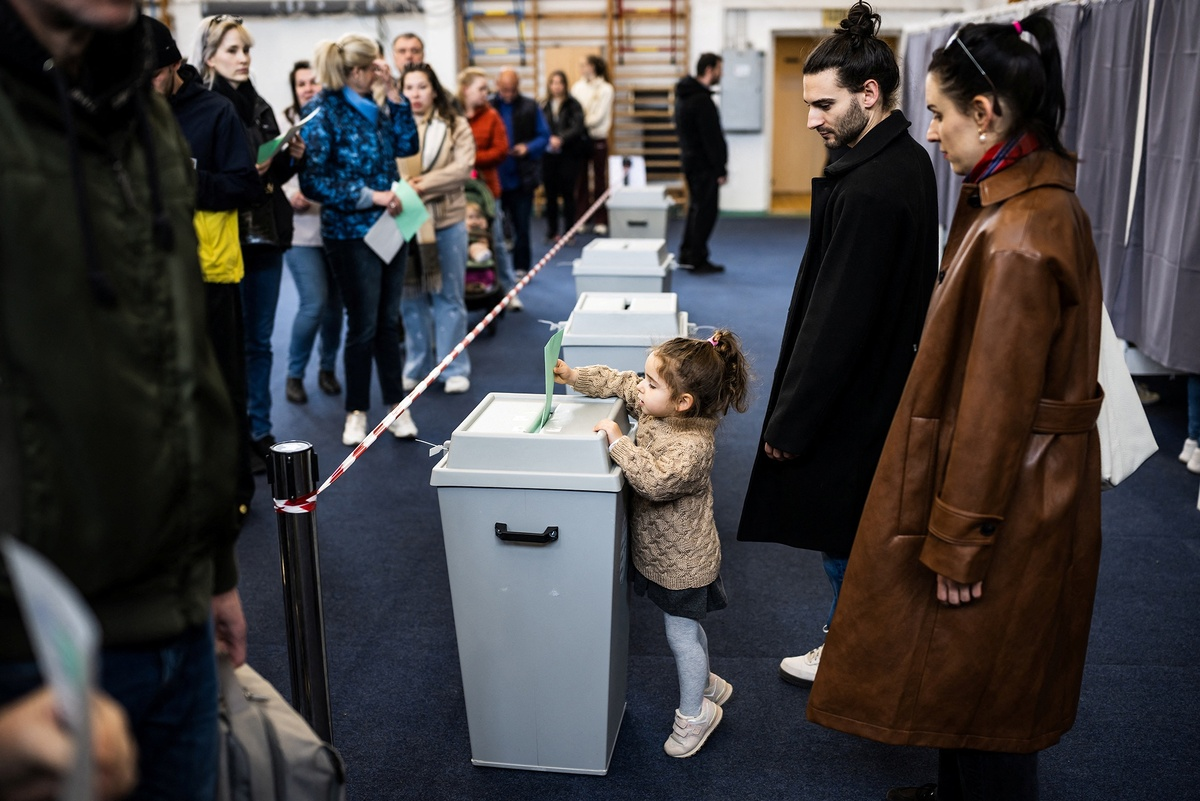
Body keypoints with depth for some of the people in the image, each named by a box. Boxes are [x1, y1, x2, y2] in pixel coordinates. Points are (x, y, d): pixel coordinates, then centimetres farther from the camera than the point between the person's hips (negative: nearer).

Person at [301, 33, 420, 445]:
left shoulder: (375, 106, 9)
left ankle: (397, 405, 20)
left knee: (389, 321, 11)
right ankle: (357, 412, 17)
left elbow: (407, 145, 4)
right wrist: (369, 196, -18)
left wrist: (393, 95, 0)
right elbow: (313, 181, -14)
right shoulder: (324, 113, -11)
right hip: (351, 232, -6)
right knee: (363, 325, 2)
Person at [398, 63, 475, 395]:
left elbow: (463, 167, -9)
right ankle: (416, 367, 22)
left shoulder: (455, 126, 3)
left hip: (446, 220, -1)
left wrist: (423, 184, -18)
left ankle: (454, 368, 15)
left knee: (448, 296, 6)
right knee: (411, 297, 10)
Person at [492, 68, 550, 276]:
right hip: (495, 178, 0)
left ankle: (521, 267, 16)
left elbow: (544, 136, 5)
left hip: (521, 178, 0)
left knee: (521, 226, 6)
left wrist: (528, 147, -13)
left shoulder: (530, 107, 1)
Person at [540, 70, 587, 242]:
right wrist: (549, 141, -16)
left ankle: (568, 233, 8)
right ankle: (551, 232, 17)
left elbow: (577, 128, -13)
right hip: (548, 155, 2)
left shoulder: (573, 105, -1)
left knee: (567, 194, 0)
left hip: (568, 155, -2)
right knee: (550, 194, 6)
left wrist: (561, 139, -26)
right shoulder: (544, 106, 6)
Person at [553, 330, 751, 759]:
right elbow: (619, 382, 7)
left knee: (681, 634, 9)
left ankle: (693, 715, 29)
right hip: (660, 549, 8)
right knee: (687, 627, 26)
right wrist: (576, 377, -2)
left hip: (682, 561, -8)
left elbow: (655, 481, -45)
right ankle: (708, 684, 48)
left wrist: (618, 441, -39)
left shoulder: (692, 446, -33)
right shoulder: (655, 407, -9)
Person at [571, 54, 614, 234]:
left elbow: (599, 116, -10)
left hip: (598, 139, -3)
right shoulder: (577, 87, 6)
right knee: (581, 180, 6)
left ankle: (600, 220, 8)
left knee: (599, 179, 2)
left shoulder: (606, 89, -4)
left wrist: (581, 124, -13)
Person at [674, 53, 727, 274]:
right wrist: (720, 170, -17)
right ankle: (698, 260, 0)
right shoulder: (702, 100, -19)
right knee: (706, 210, -4)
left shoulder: (684, 95, 12)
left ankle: (687, 255, 22)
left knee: (697, 208, 17)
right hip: (703, 164, -10)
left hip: (690, 159, 10)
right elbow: (712, 138, -21)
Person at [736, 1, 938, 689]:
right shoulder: (909, 161, 4)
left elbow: (836, 321, -26)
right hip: (888, 380, 10)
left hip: (851, 398, -10)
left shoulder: (869, 191, -27)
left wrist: (789, 423, -17)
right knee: (867, 527, 23)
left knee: (843, 537, 9)